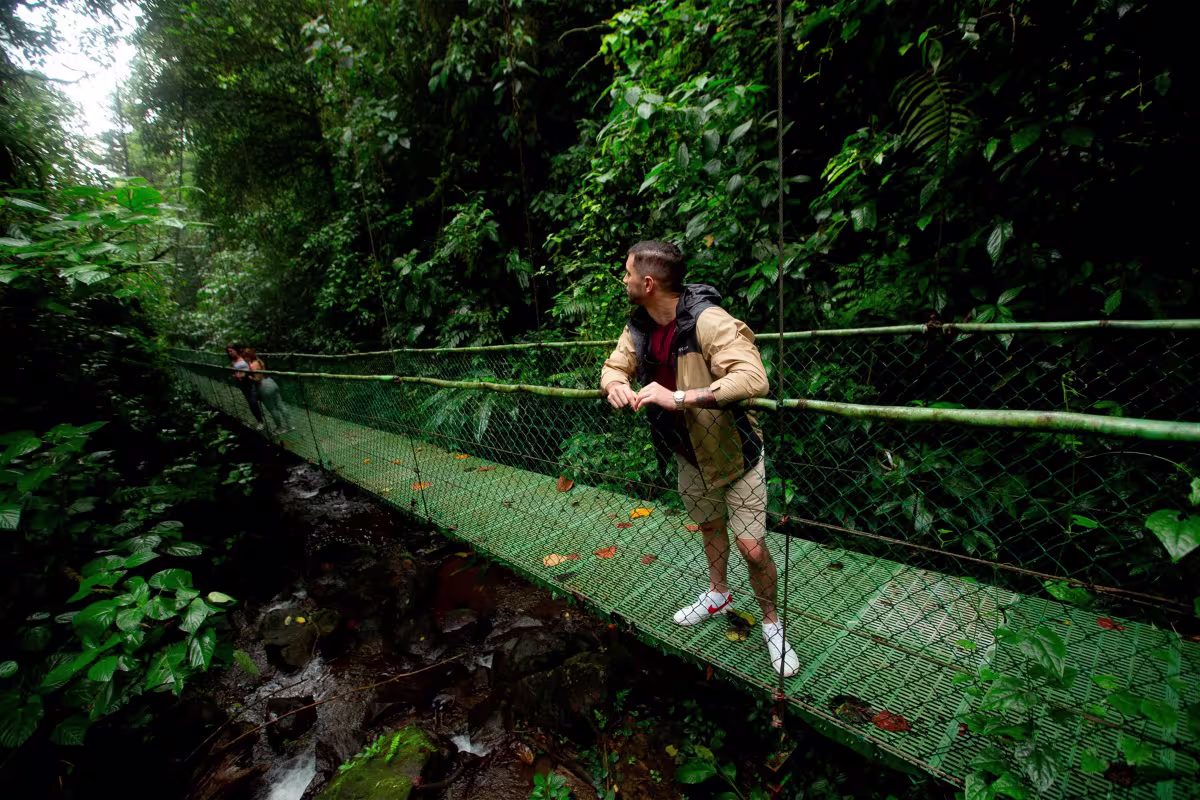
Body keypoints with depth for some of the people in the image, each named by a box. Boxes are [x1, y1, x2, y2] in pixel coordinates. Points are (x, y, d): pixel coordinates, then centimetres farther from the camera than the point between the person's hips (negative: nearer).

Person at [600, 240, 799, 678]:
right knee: (710, 527, 26)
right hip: (688, 453, 7)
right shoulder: (639, 326, -6)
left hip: (733, 450, -6)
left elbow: (752, 378, -42)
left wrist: (678, 398, -47)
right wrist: (615, 384, -18)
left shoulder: (708, 321, -30)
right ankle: (718, 595, 51)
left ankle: (772, 624, 27)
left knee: (752, 548, -2)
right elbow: (615, 364, 7)